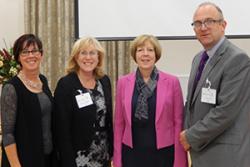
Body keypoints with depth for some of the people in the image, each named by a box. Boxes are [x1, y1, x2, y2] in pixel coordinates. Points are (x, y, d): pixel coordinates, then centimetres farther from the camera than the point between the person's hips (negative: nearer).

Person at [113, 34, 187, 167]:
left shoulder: (172, 82, -3)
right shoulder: (123, 83, 2)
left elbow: (178, 122, -2)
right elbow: (119, 123, 5)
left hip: (163, 153, -1)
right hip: (132, 154, 2)